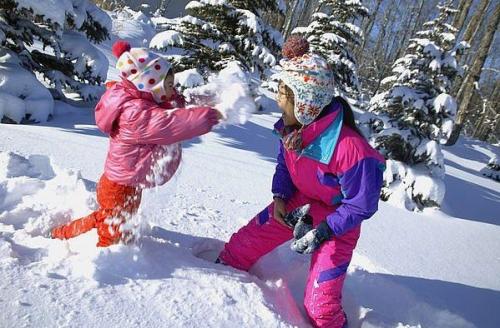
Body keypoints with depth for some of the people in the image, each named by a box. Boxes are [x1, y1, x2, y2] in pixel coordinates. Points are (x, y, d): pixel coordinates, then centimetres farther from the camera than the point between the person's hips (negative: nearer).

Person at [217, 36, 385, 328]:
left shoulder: (351, 150, -36)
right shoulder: (293, 126, -15)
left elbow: (362, 205, -22)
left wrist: (324, 231, -24)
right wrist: (280, 198, -9)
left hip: (338, 220, -5)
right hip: (298, 201, 6)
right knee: (245, 243, 6)